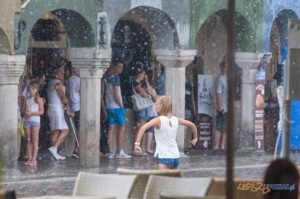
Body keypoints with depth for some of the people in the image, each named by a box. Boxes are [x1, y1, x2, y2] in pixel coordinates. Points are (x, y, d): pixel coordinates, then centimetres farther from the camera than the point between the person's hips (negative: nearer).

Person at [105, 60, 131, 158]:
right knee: (122, 127, -1)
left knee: (111, 128, 6)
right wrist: (121, 106, -9)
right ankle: (119, 152, -3)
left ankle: (111, 152, 4)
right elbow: (116, 95, -18)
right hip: (116, 107, -8)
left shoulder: (109, 77, 12)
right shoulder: (116, 78, -13)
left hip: (109, 106, 8)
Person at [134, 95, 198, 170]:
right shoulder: (176, 120, 6)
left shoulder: (159, 120, -11)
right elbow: (192, 125, 18)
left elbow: (143, 128, -25)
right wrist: (195, 138, 34)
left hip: (164, 158, -7)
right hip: (175, 157, 7)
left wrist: (137, 143, -23)